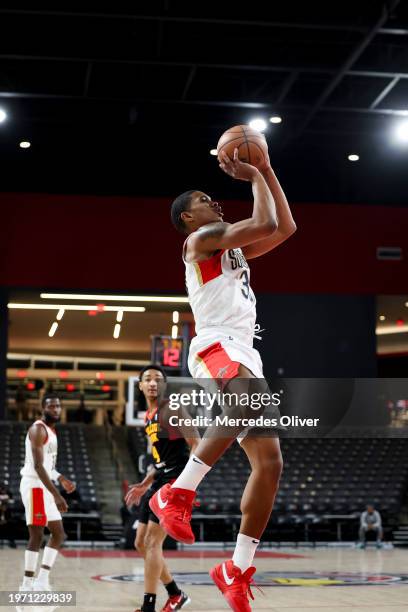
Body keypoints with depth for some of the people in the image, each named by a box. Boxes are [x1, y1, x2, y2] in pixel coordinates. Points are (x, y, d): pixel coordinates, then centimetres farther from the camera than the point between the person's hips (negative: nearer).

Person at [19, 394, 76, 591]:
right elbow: (38, 466, -23)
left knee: (58, 533, 9)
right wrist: (56, 495, -26)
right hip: (35, 486, -10)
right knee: (37, 535, -8)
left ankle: (42, 580, 11)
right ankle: (28, 585, -2)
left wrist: (61, 479, 18)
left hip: (46, 487, 10)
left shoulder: (51, 430, 16)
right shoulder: (38, 429, -14)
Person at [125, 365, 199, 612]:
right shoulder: (148, 417, 17)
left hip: (175, 482, -10)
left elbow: (197, 444, -18)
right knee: (141, 543, 12)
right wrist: (144, 485, 21)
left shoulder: (171, 409, -10)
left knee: (152, 543, -12)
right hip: (159, 481, 10)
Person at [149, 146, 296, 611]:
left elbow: (285, 228, 28)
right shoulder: (200, 238, 2)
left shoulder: (234, 248, 29)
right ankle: (178, 492, -36)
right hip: (216, 346, -9)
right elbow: (263, 224, -11)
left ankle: (237, 571, 5)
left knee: (270, 463, 1)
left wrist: (268, 172, 26)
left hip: (245, 353, 9)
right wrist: (254, 177, 4)